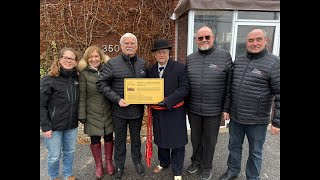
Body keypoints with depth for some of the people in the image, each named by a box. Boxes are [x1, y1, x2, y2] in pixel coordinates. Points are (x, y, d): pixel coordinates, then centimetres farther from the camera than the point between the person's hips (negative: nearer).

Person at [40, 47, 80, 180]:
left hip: (72, 125, 4)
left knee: (70, 152, 18)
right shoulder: (49, 79, -12)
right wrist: (45, 127, -13)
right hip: (54, 126, -4)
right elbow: (41, 105, -12)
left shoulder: (76, 78, 2)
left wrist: (80, 117, 4)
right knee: (54, 156, 10)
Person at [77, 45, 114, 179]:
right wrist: (82, 115, -7)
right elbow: (82, 96, -5)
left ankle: (109, 161, 35)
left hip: (108, 112, 2)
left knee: (109, 137, 12)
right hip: (92, 114, -1)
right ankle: (98, 164, 33)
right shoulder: (84, 73, -4)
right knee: (95, 139, 10)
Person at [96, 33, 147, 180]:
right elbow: (101, 84, -9)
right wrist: (117, 99, -17)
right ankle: (119, 166, 37)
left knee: (136, 137, 21)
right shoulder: (112, 63, -8)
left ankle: (137, 161, 43)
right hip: (119, 110, -2)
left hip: (137, 109, 3)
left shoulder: (142, 63, 3)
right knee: (120, 139, 15)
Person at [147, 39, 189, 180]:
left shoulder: (180, 68, -9)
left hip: (175, 112, -4)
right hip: (158, 112, 5)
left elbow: (184, 88, -15)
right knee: (160, 139, 21)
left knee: (177, 142, 9)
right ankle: (163, 163, 47)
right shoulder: (150, 70, 7)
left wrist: (168, 101, -25)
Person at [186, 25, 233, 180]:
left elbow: (229, 85, -6)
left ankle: (206, 166, 39)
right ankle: (196, 160, 44)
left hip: (214, 110, -2)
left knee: (209, 140, 15)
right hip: (193, 109, 3)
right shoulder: (190, 58, 3)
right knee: (195, 138, 20)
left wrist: (226, 108, -7)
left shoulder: (225, 56, -6)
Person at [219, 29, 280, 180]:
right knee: (234, 146, 20)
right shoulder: (238, 61, 5)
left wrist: (277, 121, -14)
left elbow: (279, 95, -13)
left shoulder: (274, 63, -11)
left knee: (255, 152, 16)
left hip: (257, 121, -4)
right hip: (235, 117, 5)